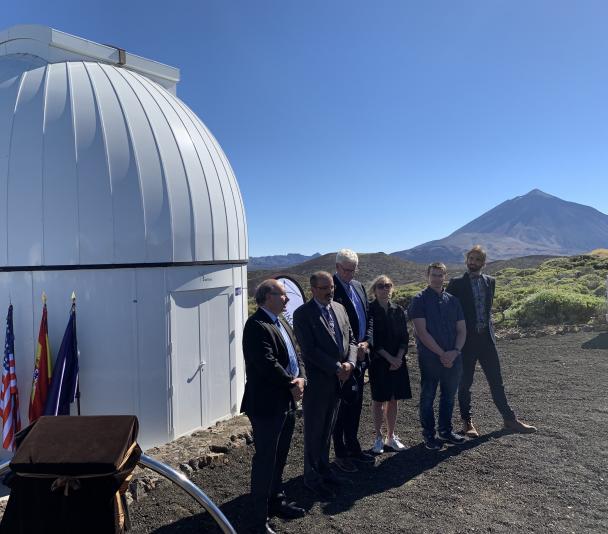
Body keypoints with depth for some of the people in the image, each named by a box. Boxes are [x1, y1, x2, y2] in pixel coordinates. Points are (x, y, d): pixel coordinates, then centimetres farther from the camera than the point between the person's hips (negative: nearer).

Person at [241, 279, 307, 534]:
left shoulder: (282, 322, 12)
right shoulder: (256, 325, -19)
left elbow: (296, 354, 11)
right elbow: (267, 364, -25)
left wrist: (301, 378, -7)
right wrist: (291, 385, -14)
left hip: (287, 403, 9)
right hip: (267, 404, -9)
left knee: (280, 457, 23)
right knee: (265, 460, 2)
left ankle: (276, 500, 41)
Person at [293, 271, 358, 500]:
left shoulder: (339, 308, 8)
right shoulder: (302, 314, -13)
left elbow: (351, 340, 10)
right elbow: (309, 350, -19)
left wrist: (349, 363, -8)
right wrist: (337, 367, -18)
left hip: (338, 380, 6)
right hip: (316, 381, -6)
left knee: (327, 428, 19)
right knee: (314, 431, 7)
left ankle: (323, 469, 35)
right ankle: (312, 477, 22)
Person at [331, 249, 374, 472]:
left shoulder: (358, 286, 11)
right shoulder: (332, 290, -14)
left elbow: (367, 318, 14)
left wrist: (366, 342, -2)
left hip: (359, 356, 8)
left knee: (355, 404, 17)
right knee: (341, 405, 3)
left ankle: (353, 447, 31)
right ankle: (340, 454, 16)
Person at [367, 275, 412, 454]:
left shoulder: (398, 310, 6)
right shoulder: (370, 311, -7)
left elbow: (404, 337, 5)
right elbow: (372, 340, -11)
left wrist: (399, 358, -8)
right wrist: (389, 358, -14)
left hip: (397, 361, 4)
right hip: (378, 362, -4)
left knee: (393, 399, 9)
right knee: (379, 400, 3)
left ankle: (391, 437, 22)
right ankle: (379, 437, 16)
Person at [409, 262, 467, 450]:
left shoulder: (452, 300, 9)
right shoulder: (419, 300, -6)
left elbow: (462, 330, 8)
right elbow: (421, 331, -13)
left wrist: (455, 352, -9)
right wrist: (442, 353, -14)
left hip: (453, 358, 5)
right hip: (429, 358, -4)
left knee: (449, 396, 15)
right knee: (427, 397, 6)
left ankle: (446, 431, 31)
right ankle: (429, 435, 20)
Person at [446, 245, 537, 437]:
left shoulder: (490, 281, 8)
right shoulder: (456, 283, -5)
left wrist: (487, 327, 11)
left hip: (486, 337, 4)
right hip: (466, 339, -3)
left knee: (496, 380, 10)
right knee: (465, 383, 7)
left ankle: (509, 419, 21)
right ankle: (467, 422, 19)